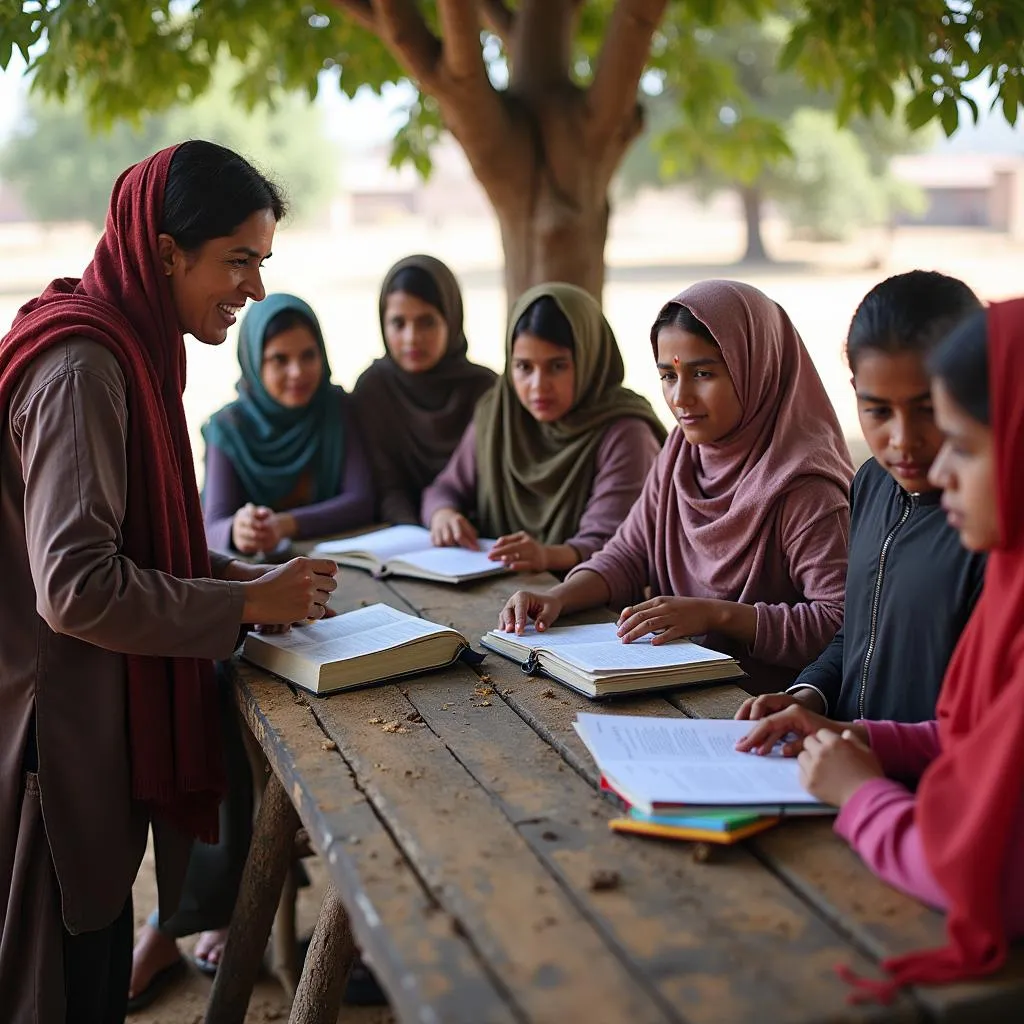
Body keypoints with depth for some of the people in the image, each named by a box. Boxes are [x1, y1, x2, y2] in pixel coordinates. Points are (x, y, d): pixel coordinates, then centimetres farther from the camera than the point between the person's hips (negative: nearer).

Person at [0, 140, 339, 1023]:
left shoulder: (124, 351, 11)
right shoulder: (80, 368, -20)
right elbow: (77, 587, -26)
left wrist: (247, 578, 4)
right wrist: (249, 604, -17)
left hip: (101, 727, 9)